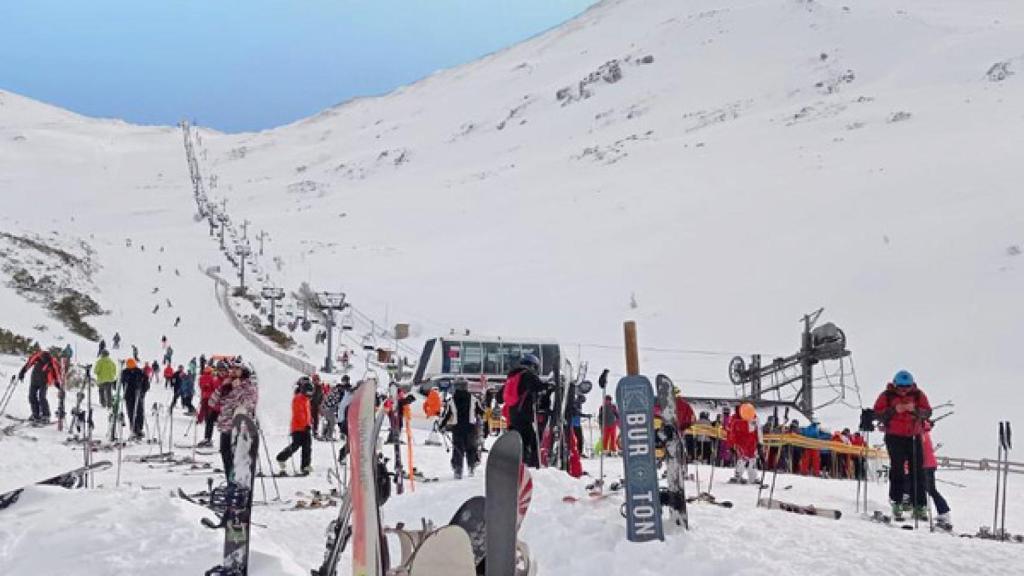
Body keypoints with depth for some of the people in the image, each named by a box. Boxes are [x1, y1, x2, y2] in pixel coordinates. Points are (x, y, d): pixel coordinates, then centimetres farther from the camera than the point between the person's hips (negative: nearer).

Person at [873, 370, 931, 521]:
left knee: (918, 471, 1)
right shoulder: (887, 395, -3)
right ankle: (896, 503, 5)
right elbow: (877, 413, -7)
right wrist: (894, 410, -21)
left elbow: (927, 412, -2)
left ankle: (919, 506, 5)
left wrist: (915, 410, -21)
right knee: (897, 470, -2)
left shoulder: (918, 395, 3)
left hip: (914, 437, 2)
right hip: (894, 437, -2)